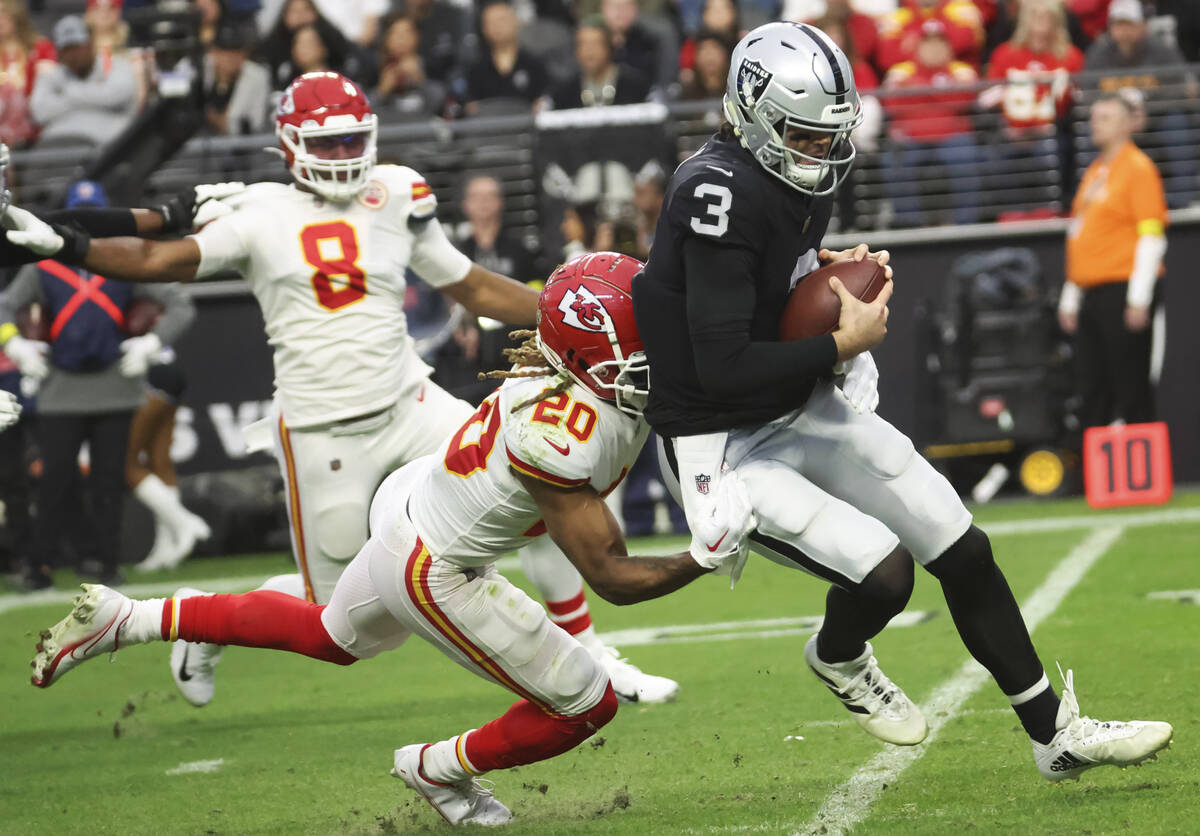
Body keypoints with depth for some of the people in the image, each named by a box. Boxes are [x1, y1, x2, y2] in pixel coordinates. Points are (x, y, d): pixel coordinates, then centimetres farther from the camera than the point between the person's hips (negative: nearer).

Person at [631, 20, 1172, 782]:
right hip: (728, 451, -9)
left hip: (807, 413, 9)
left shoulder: (805, 179, 2)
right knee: (882, 571, -22)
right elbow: (722, 369, -31)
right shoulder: (725, 196, -27)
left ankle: (1056, 734, 19)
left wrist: (846, 271, -1)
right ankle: (837, 660, 15)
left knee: (963, 553, 6)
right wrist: (843, 342, -21)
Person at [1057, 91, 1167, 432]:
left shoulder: (1138, 167, -4)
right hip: (1091, 294, 8)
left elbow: (1151, 236, -11)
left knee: (1131, 388, -8)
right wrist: (1071, 297, 21)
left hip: (1123, 288, -8)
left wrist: (1139, 298, -17)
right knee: (1093, 390, 7)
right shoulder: (1094, 172, 20)